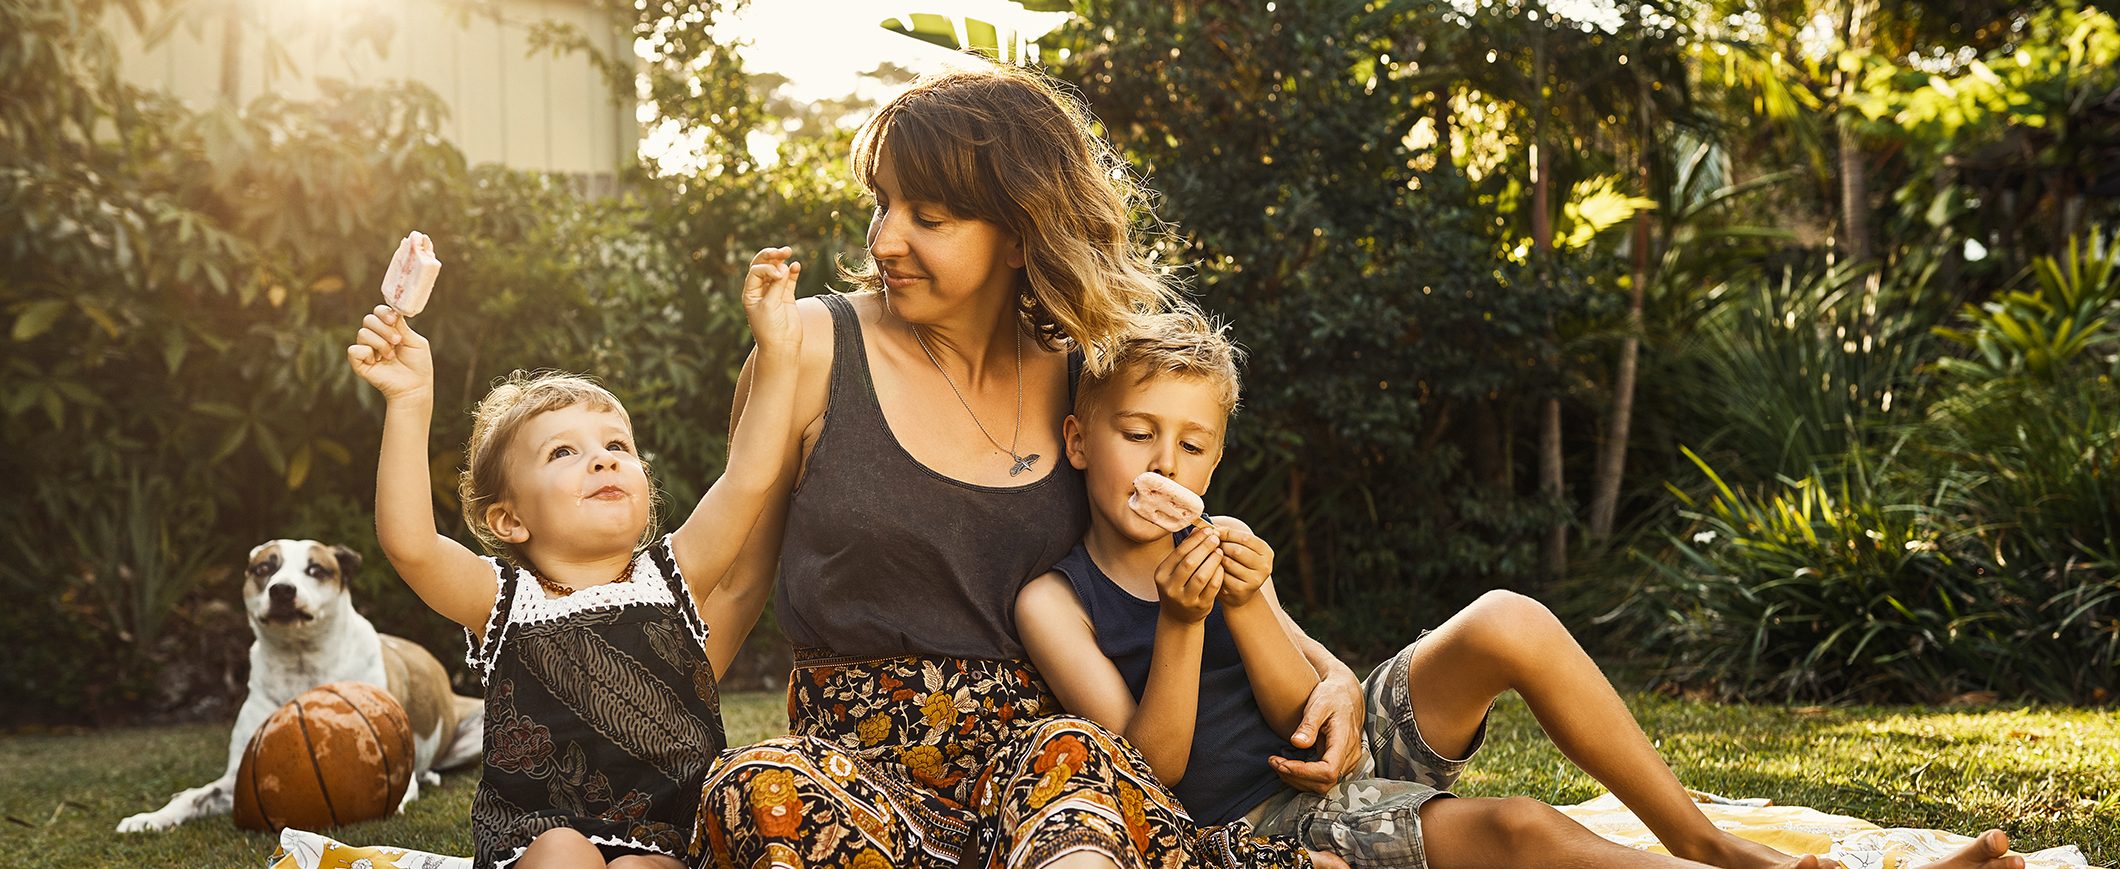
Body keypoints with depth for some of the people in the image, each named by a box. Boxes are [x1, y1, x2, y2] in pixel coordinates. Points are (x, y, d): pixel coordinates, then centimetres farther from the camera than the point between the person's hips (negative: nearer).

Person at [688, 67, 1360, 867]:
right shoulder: (817, 347, 1)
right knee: (758, 786, -37)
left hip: (1030, 749, 1)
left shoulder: (1082, 374, 9)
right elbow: (734, 583, 8)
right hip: (862, 763, -1)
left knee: (1070, 751, -36)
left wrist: (1331, 674, 4)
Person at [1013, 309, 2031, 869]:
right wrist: (1182, 625, -28)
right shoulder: (1056, 601, -6)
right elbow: (1154, 769, -15)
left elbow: (1303, 715, -2)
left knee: (1507, 623, -21)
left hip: (1349, 743, 6)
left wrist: (1250, 607, -20)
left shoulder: (1214, 551, 9)